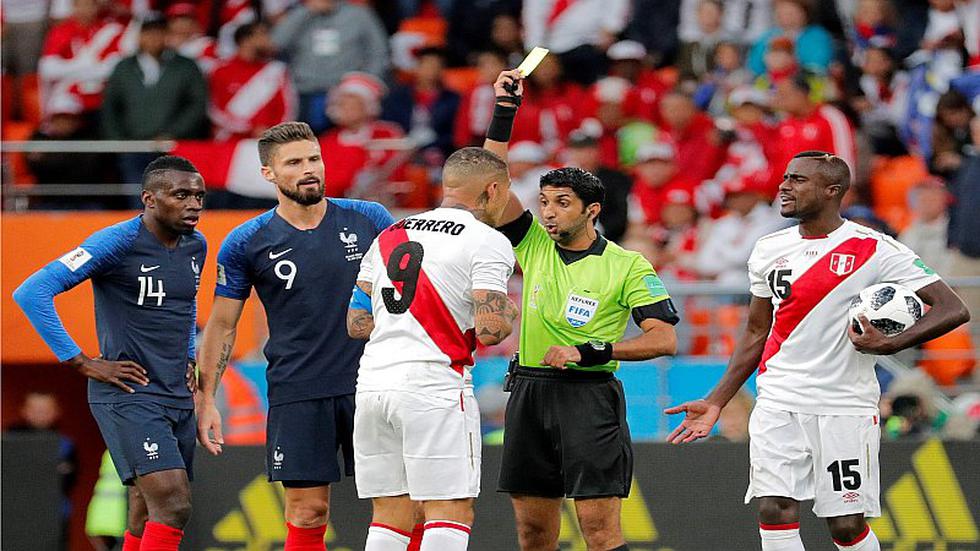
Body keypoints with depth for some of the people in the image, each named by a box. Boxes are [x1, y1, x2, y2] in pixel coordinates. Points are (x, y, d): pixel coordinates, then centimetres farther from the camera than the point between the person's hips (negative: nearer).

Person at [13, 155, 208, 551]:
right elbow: (31, 293, -18)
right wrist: (82, 363, -17)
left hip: (178, 397, 8)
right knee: (172, 505, -21)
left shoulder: (195, 246, 10)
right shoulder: (118, 243, -14)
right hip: (127, 396, -8)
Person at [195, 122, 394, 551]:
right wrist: (205, 399, 2)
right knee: (308, 511, -1)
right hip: (296, 393, -1)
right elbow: (222, 325, 7)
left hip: (369, 383, 1)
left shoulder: (369, 220, 2)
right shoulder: (245, 244, 0)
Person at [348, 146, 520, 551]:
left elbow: (356, 324, 16)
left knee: (390, 516, 10)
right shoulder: (487, 241, -4)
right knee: (451, 513, -4)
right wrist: (508, 313, 10)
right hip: (433, 387, -6)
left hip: (373, 382, 6)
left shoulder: (388, 237, 17)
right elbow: (489, 331, -13)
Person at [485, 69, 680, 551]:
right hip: (529, 392, 5)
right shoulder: (534, 245, 9)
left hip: (589, 394, -5)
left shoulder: (628, 267, -2)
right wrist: (504, 113, -5)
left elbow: (664, 339, -7)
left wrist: (590, 352, -15)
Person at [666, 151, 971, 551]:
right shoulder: (769, 250, 10)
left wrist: (890, 345, -22)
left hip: (846, 407, -4)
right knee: (775, 513, -10)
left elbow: (953, 309, -10)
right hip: (778, 406, 4)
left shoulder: (874, 250, -7)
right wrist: (716, 402, 15)